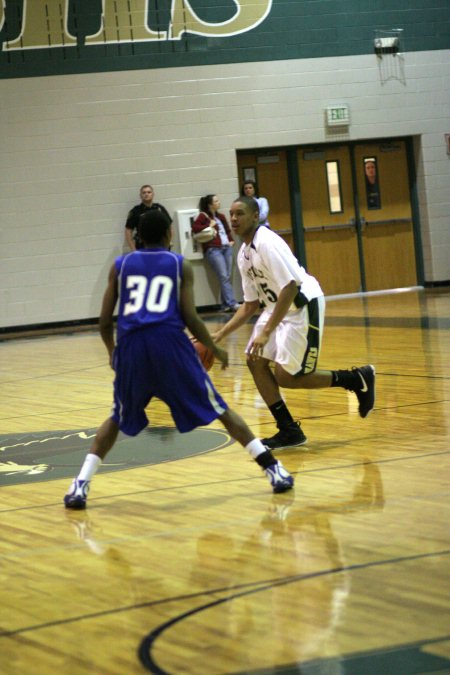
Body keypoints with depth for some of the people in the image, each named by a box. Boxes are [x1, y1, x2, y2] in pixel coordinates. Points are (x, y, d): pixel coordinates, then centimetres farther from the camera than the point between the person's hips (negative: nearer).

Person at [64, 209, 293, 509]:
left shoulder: (120, 265, 18)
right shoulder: (181, 265, 13)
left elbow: (105, 321, 15)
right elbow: (190, 318, 4)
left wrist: (113, 352, 34)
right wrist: (215, 349, 19)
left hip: (130, 344, 2)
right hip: (169, 342, -2)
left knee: (118, 419, 22)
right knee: (219, 409, 10)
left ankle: (80, 486, 9)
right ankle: (273, 468, 3)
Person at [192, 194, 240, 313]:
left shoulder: (221, 216, 19)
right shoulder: (203, 216, 0)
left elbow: (228, 230, 31)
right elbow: (194, 227, -13)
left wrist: (231, 240, 15)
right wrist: (208, 226, -10)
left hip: (226, 248, 7)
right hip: (213, 249, -7)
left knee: (227, 277, 3)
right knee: (224, 277, -13)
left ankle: (226, 305, 6)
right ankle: (232, 303, -18)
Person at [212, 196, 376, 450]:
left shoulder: (267, 242, -20)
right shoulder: (244, 253, 9)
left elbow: (291, 287, -27)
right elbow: (251, 304, 17)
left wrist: (266, 332, -28)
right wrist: (220, 334, 9)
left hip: (304, 304, -9)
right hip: (279, 306, 9)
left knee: (285, 376, -10)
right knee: (255, 362, 0)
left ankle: (357, 379, 6)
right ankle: (289, 430, 7)